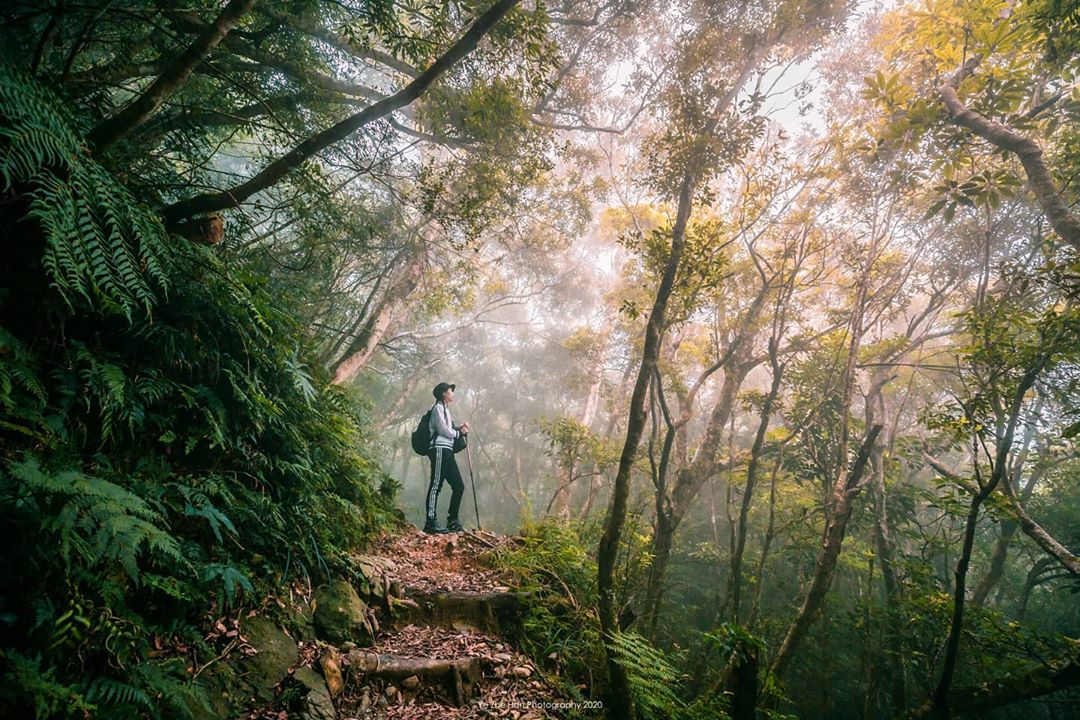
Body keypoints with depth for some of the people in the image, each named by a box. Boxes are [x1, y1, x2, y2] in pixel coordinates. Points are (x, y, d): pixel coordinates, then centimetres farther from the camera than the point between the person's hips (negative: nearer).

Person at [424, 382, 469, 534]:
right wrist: (458, 432, 4)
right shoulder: (438, 408, -2)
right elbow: (443, 430, -11)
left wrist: (460, 428, 3)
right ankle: (430, 523, -13)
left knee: (458, 486, 7)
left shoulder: (446, 410, 26)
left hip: (447, 451, 10)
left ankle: (452, 521, 13)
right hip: (439, 449, -10)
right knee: (436, 485, -12)